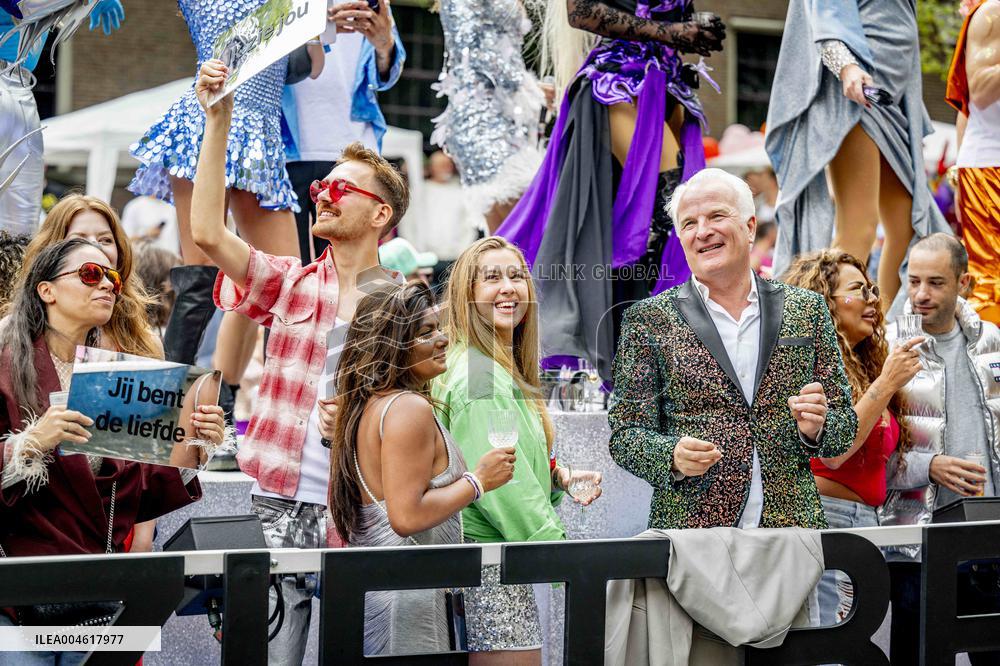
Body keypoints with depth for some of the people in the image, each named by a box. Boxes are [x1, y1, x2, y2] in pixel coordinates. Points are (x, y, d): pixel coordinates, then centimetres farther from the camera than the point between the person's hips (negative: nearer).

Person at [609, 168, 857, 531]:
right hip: (689, 530, -2)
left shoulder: (808, 310, 11)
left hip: (793, 529, 2)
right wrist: (673, 456, -15)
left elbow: (844, 427, 13)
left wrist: (815, 429, -8)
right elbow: (625, 433, 4)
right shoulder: (649, 320, 5)